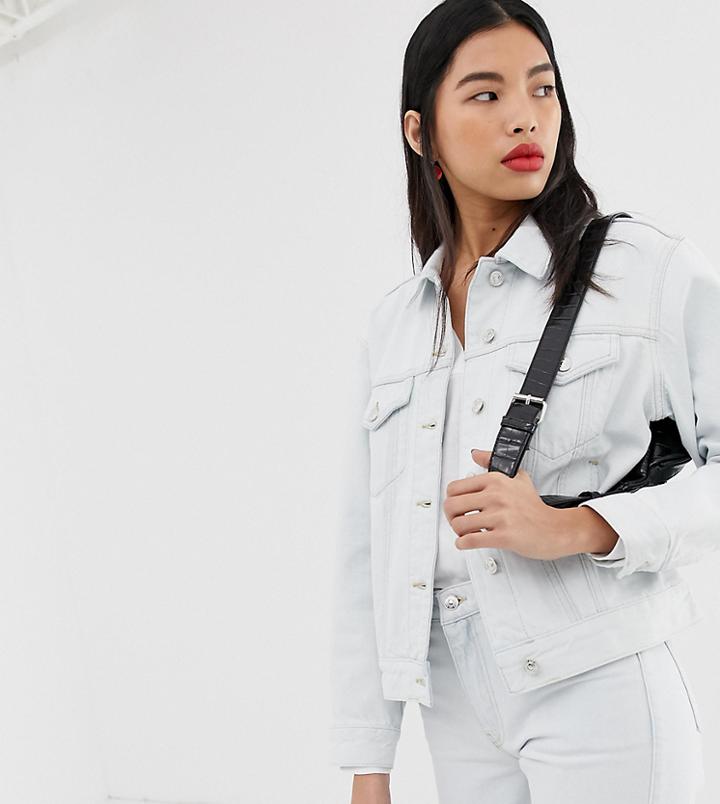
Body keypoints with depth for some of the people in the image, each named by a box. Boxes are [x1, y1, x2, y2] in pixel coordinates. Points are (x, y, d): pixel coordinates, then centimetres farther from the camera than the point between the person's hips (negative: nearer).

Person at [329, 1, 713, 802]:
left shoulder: (653, 271, -6)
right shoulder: (390, 326, 6)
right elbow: (365, 550, 6)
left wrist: (576, 527, -21)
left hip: (600, 696, -4)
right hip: (460, 712, 4)